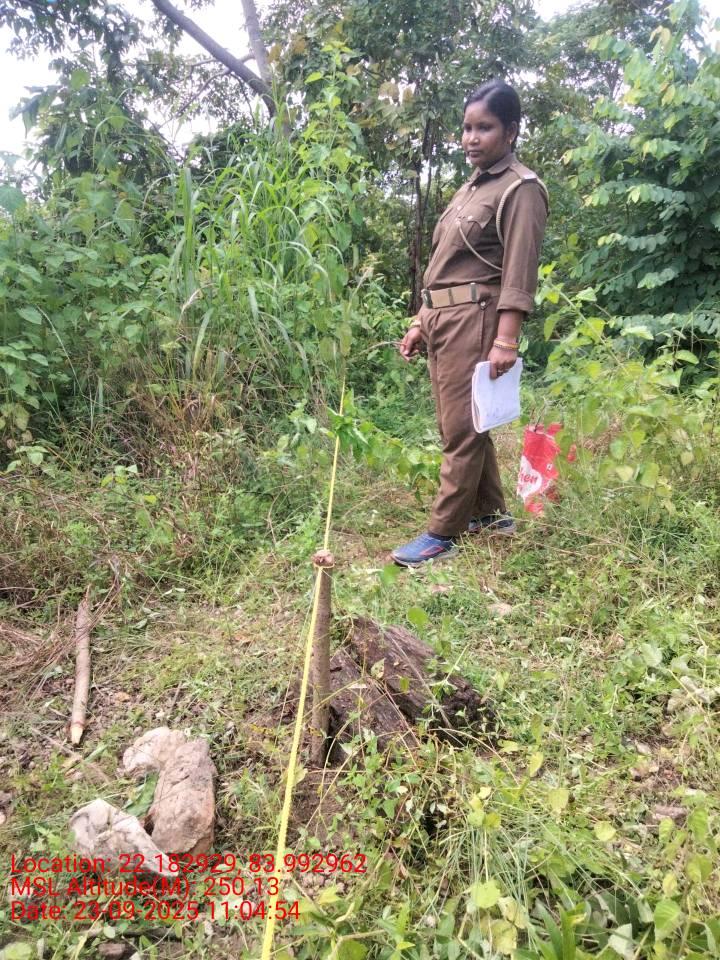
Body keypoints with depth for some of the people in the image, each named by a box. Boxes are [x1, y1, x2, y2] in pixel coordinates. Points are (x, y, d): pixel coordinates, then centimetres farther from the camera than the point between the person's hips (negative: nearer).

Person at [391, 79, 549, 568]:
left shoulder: (521, 188, -4)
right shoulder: (471, 188, 22)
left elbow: (519, 272, -14)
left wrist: (506, 339, -22)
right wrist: (422, 322, 19)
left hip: (475, 320, -9)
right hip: (444, 318, 9)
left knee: (462, 429, -6)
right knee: (465, 425, 13)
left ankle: (442, 535, -1)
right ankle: (491, 513, 25)